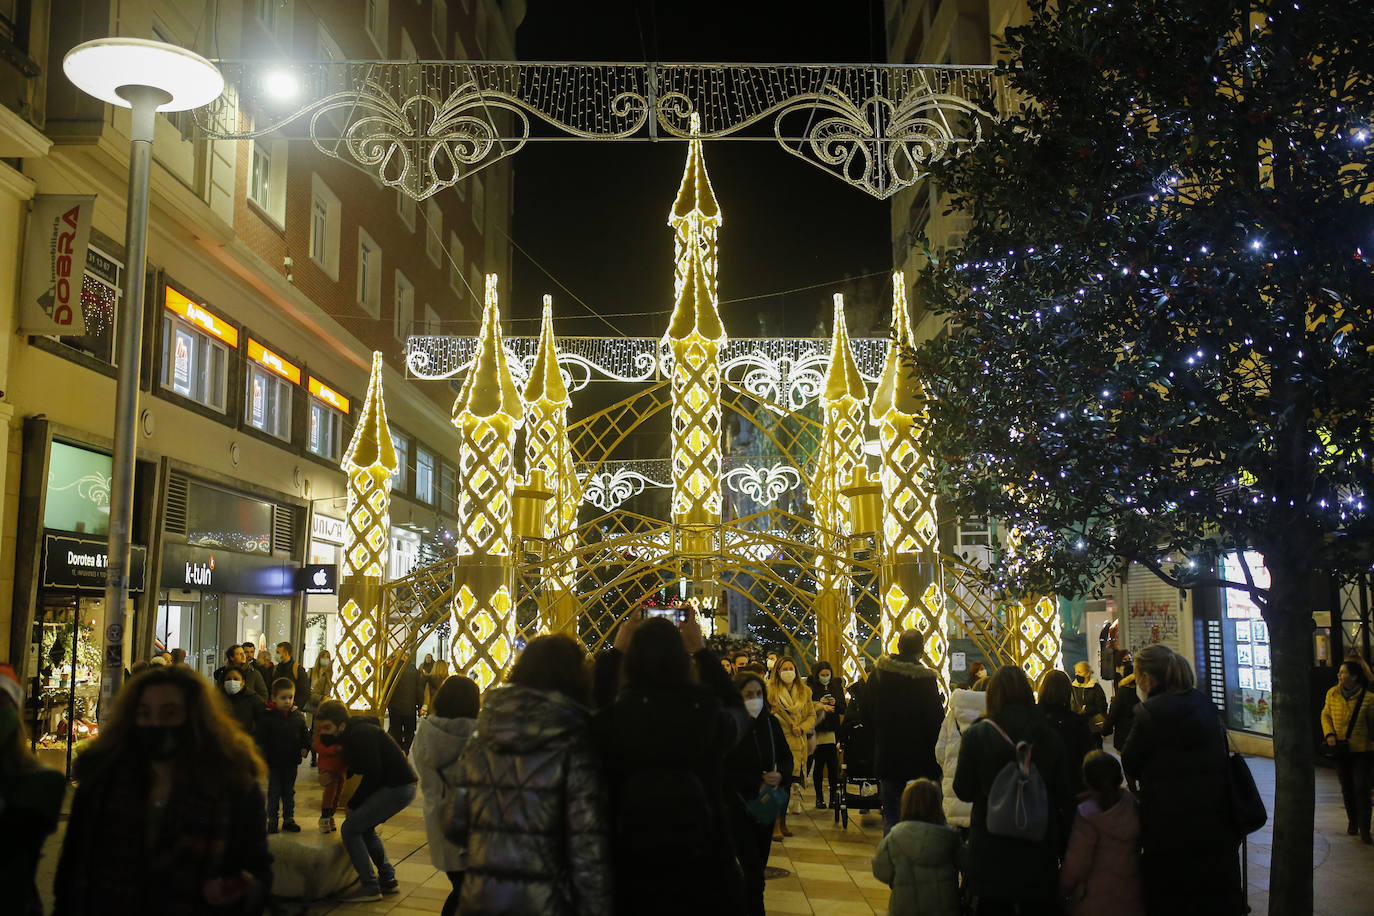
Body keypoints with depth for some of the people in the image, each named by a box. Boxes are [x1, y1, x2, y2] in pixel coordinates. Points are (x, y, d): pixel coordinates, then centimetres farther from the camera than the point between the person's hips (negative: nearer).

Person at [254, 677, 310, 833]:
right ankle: (272, 820, 15)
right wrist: (260, 750, -19)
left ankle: (289, 819, 22)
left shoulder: (297, 716, 0)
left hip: (291, 762, 3)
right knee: (274, 792, 5)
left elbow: (305, 734, 10)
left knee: (289, 792, 12)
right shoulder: (267, 716, -10)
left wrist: (305, 747, -2)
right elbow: (259, 736, -10)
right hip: (273, 761, -3)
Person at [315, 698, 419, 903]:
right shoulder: (351, 733, 13)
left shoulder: (361, 734, -17)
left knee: (350, 829, -7)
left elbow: (373, 774, -17)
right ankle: (388, 880, 26)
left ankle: (369, 887, -3)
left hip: (397, 788, -10)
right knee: (364, 828, 22)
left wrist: (353, 803, -8)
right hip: (400, 787, 10)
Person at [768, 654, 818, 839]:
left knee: (788, 782, 9)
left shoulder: (804, 691, 12)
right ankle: (775, 825, -3)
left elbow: (811, 715, 12)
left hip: (796, 742, 4)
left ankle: (783, 822, 19)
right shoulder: (770, 690, 0)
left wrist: (802, 728, -5)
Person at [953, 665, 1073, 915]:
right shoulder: (1049, 736, -4)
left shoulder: (977, 735, -11)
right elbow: (1063, 794, 1)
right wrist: (1061, 843, 10)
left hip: (991, 849, -2)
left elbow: (964, 791, -5)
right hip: (1039, 846, 2)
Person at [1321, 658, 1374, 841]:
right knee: (1347, 788, 13)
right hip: (1340, 750, 4)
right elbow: (1325, 715, 10)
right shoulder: (1332, 694, -2)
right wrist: (1329, 734, -4)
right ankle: (1352, 820, 32)